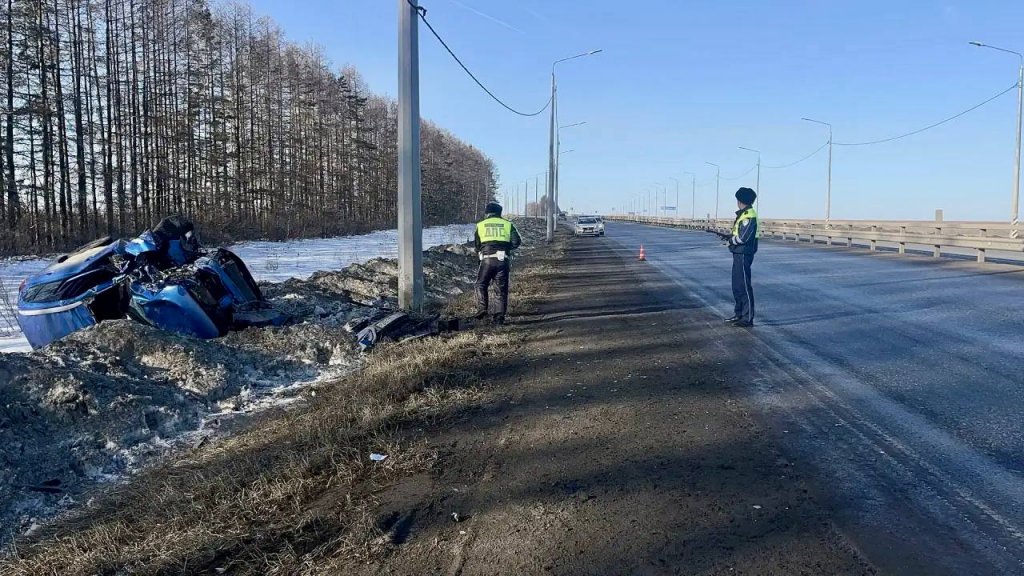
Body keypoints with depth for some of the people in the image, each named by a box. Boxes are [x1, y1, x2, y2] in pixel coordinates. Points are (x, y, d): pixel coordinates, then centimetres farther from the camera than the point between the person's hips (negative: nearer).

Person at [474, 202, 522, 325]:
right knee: (502, 290, 9)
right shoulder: (507, 224, 10)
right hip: (503, 260, 1)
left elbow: (477, 245, 14)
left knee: (481, 285, 16)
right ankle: (500, 317, 8)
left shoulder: (480, 225, 12)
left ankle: (482, 309, -1)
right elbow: (517, 242, 0)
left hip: (487, 260, -1)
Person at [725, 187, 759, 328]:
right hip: (738, 254, 10)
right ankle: (739, 314, 25)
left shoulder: (749, 216, -17)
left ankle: (748, 319, 0)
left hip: (743, 255, -10)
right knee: (737, 286, 16)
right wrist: (732, 236, 1)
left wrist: (731, 239, -7)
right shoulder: (743, 214, 13)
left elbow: (743, 237, -23)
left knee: (744, 287, -5)